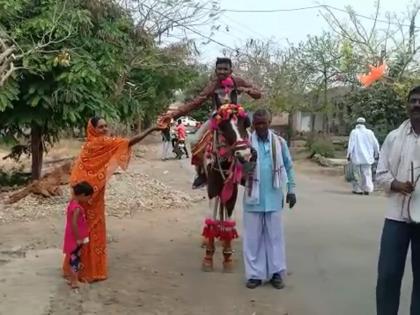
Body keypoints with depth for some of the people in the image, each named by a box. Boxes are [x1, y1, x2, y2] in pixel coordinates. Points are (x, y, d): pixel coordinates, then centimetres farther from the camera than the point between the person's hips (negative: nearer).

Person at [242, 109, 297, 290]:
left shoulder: (279, 143, -1)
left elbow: (289, 166, 8)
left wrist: (291, 190, 7)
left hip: (274, 198, 1)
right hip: (253, 198, -1)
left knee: (275, 235, 10)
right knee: (253, 236, 7)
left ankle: (276, 272, 22)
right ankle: (255, 273, 19)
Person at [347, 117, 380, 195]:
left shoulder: (354, 132, -5)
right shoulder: (369, 132, 3)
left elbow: (351, 145, -10)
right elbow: (376, 144, 6)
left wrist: (349, 155, -4)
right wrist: (376, 154, 18)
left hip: (357, 157, -2)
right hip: (367, 158, 2)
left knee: (358, 174, 7)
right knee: (367, 173, 8)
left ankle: (358, 190, 9)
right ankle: (367, 189, -3)